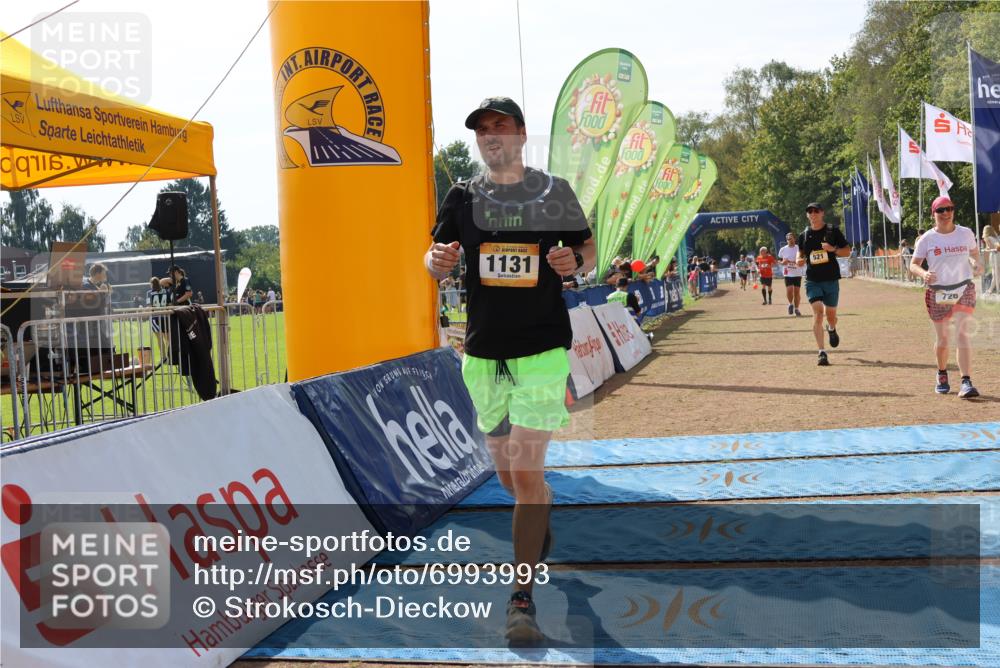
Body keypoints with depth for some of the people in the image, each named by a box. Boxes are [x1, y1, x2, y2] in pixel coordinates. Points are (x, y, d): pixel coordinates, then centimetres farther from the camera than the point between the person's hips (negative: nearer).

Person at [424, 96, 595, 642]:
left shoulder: (554, 192, 2)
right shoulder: (463, 197, 6)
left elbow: (588, 249, 10)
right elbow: (436, 264, 3)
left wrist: (574, 261, -13)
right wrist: (437, 259, -21)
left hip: (542, 350, -3)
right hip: (484, 352, 3)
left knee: (526, 471, -10)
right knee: (508, 473, 14)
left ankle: (522, 599, -3)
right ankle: (541, 529, 46)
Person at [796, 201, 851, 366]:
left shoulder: (833, 231, 0)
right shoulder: (804, 235, 6)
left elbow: (847, 251, 3)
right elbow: (801, 253, 21)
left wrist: (833, 249, -16)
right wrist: (798, 260, -3)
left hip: (831, 280, 0)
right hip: (813, 281, 0)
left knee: (831, 314, 11)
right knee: (818, 312, -15)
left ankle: (832, 329, 49)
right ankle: (821, 352, -16)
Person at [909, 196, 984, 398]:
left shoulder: (966, 233, 2)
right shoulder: (926, 239, -3)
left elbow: (974, 253, 19)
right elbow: (913, 265, 0)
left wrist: (976, 265, -4)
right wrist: (923, 274, -23)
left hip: (964, 289, 0)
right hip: (937, 293, 0)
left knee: (962, 332, -17)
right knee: (942, 338, 7)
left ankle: (966, 382, -22)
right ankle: (942, 374, 35)